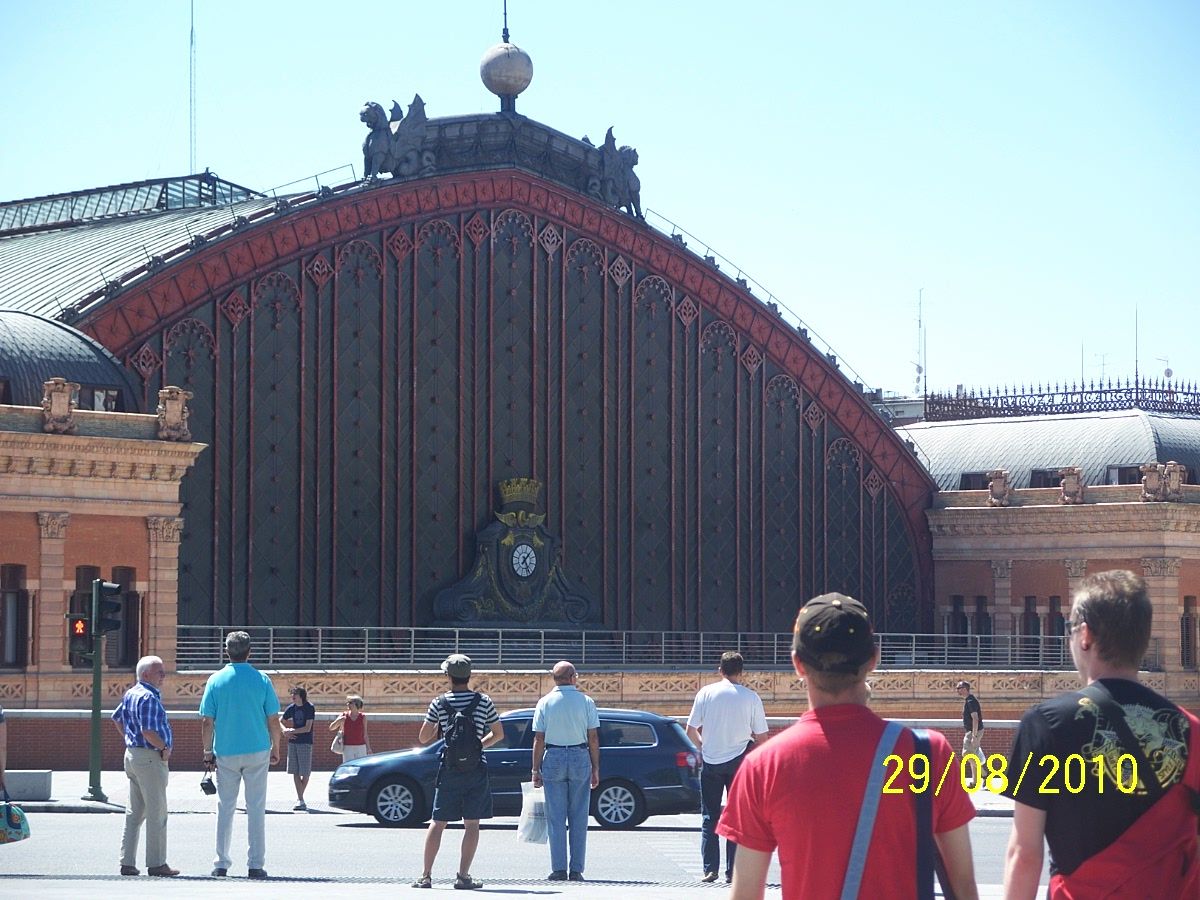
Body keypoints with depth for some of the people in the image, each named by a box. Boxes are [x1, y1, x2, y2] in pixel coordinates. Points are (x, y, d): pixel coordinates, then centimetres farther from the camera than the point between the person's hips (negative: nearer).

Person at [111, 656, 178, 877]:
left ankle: (127, 862, 14)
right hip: (150, 757, -10)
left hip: (132, 755, 10)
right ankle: (156, 864, 0)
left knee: (134, 812, 13)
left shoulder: (131, 694, 14)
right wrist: (165, 748, -13)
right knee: (157, 813, -3)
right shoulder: (149, 698, -18)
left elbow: (117, 718, 27)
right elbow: (148, 731, -26)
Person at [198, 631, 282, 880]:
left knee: (225, 808, 9)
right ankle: (255, 864, 2)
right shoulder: (262, 681, -4)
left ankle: (221, 864, 9)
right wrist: (276, 748, 11)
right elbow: (273, 720, -2)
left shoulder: (216, 680, -2)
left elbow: (206, 722, -2)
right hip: (257, 751, -1)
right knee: (256, 808, 4)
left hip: (225, 753, 1)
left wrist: (208, 751, 8)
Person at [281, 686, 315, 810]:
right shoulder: (291, 708, 7)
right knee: (295, 772, 1)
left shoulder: (309, 708, -7)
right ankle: (300, 800, 3)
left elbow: (307, 728, -13)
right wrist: (285, 731, 1)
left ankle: (299, 797, 10)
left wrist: (292, 731, -11)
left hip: (305, 743, -5)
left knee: (305, 772, -3)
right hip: (292, 742, 5)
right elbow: (281, 721, 20)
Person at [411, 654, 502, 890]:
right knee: (472, 824, 4)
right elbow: (498, 734, 7)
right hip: (477, 769, 0)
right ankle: (463, 876, 0)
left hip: (449, 769, 0)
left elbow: (423, 738, 2)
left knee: (437, 822, 7)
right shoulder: (483, 701, -2)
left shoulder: (439, 703, -3)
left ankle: (426, 876, 6)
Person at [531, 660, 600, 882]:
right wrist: (595, 768, 5)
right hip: (580, 758, 0)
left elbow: (539, 740, -2)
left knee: (556, 818, 3)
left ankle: (559, 869, -1)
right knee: (579, 818, 4)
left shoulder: (545, 703, 0)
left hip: (553, 758, 0)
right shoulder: (586, 702, 0)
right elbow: (593, 739, -1)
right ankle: (576, 870, 2)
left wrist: (536, 770, 3)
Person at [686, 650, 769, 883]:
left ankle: (710, 869, 2)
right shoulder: (751, 697, -5)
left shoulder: (706, 693, -3)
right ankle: (733, 871, 3)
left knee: (709, 817, 8)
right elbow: (762, 737, -3)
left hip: (711, 761, 1)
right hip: (739, 759, 0)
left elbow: (691, 730, -1)